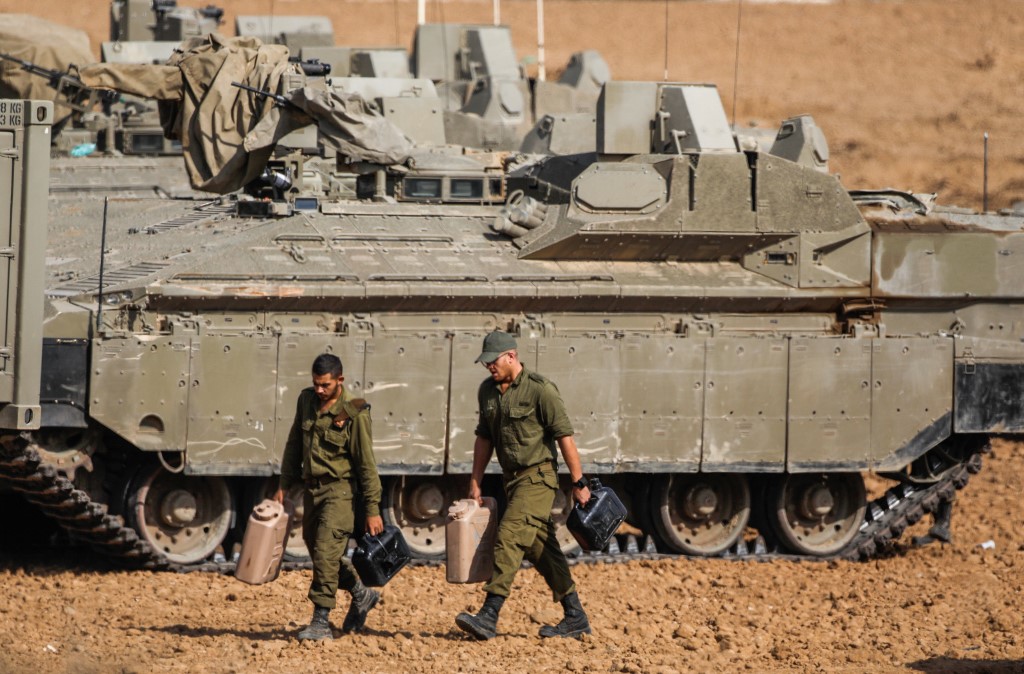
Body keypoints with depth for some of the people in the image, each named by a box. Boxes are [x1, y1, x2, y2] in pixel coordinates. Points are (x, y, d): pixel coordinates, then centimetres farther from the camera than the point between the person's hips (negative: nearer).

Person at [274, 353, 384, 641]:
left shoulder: (354, 413, -15)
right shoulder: (306, 401, 4)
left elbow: (366, 462, -13)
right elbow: (294, 444, 16)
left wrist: (372, 509, -13)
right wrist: (284, 485, 14)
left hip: (339, 490, -7)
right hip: (312, 487, 7)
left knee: (325, 552, -15)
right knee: (317, 551, 15)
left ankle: (321, 622, -13)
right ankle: (361, 595, 36)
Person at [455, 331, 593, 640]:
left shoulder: (540, 389, -13)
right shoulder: (487, 391, 9)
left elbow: (564, 436, -13)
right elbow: (484, 438, 17)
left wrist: (579, 483, -13)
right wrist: (475, 483, 14)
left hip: (537, 477, -8)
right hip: (512, 477, 8)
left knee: (509, 537, -18)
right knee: (540, 548, 10)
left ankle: (488, 617, -24)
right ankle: (575, 618, 17)